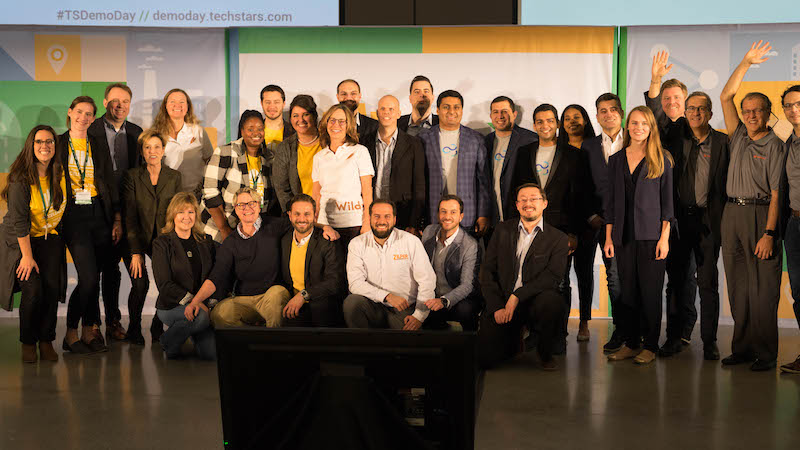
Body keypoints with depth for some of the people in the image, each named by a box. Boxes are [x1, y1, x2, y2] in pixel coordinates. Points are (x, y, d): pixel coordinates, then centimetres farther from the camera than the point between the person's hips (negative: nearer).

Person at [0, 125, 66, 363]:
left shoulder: (60, 174, -2)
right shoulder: (21, 178, -18)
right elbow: (19, 220, -18)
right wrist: (27, 256, -19)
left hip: (50, 238, 4)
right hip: (22, 239, -4)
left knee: (52, 288, -10)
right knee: (33, 290, -15)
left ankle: (46, 341, 5)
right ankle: (28, 343, 4)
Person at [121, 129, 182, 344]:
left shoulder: (174, 177, 5)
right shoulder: (132, 176, -2)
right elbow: (130, 216, -6)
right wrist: (135, 252, -13)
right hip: (137, 239, -2)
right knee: (140, 284, -18)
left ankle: (157, 327, 6)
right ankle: (134, 328, 7)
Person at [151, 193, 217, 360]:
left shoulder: (205, 242, 13)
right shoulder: (162, 243, 0)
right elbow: (164, 284, -8)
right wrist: (191, 300, -21)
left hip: (203, 304, 4)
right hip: (171, 306, -3)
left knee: (212, 353, -17)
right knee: (201, 316, -35)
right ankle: (168, 342, -5)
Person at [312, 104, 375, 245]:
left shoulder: (360, 151, 3)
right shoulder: (319, 157, 14)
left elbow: (367, 191, -1)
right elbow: (316, 194, 15)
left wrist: (367, 224, -9)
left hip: (353, 223, -3)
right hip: (325, 223, 3)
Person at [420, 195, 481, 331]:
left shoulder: (470, 246, -17)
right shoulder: (429, 231, 1)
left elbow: (467, 285, -23)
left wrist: (444, 301, -39)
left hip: (460, 299, -5)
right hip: (432, 297, 5)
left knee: (465, 310, -37)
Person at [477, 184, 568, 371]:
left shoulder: (558, 239, 2)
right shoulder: (503, 230, 10)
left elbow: (553, 276, -12)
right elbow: (487, 271, 6)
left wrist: (517, 296, -22)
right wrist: (496, 307, -7)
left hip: (535, 301, -1)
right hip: (501, 302, 2)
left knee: (552, 302, -37)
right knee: (485, 358, -16)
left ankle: (545, 353, -7)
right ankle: (515, 339, 21)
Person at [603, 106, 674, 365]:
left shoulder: (661, 159, 2)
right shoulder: (616, 160, 11)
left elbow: (667, 201, 0)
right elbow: (611, 202, 12)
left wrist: (664, 237, -7)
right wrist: (608, 237, 7)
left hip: (651, 235, -3)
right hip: (624, 236, 3)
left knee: (650, 291, 0)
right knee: (627, 291, 6)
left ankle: (650, 346, 9)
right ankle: (630, 343, 16)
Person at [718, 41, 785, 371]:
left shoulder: (774, 146, -3)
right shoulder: (739, 137, 14)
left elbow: (777, 193, -10)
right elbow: (726, 97, 11)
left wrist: (769, 233, -18)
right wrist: (746, 63, 6)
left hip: (760, 215, -6)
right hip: (732, 214, 6)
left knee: (762, 288, -5)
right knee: (737, 286, 8)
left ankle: (766, 353, 0)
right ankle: (743, 348, 14)